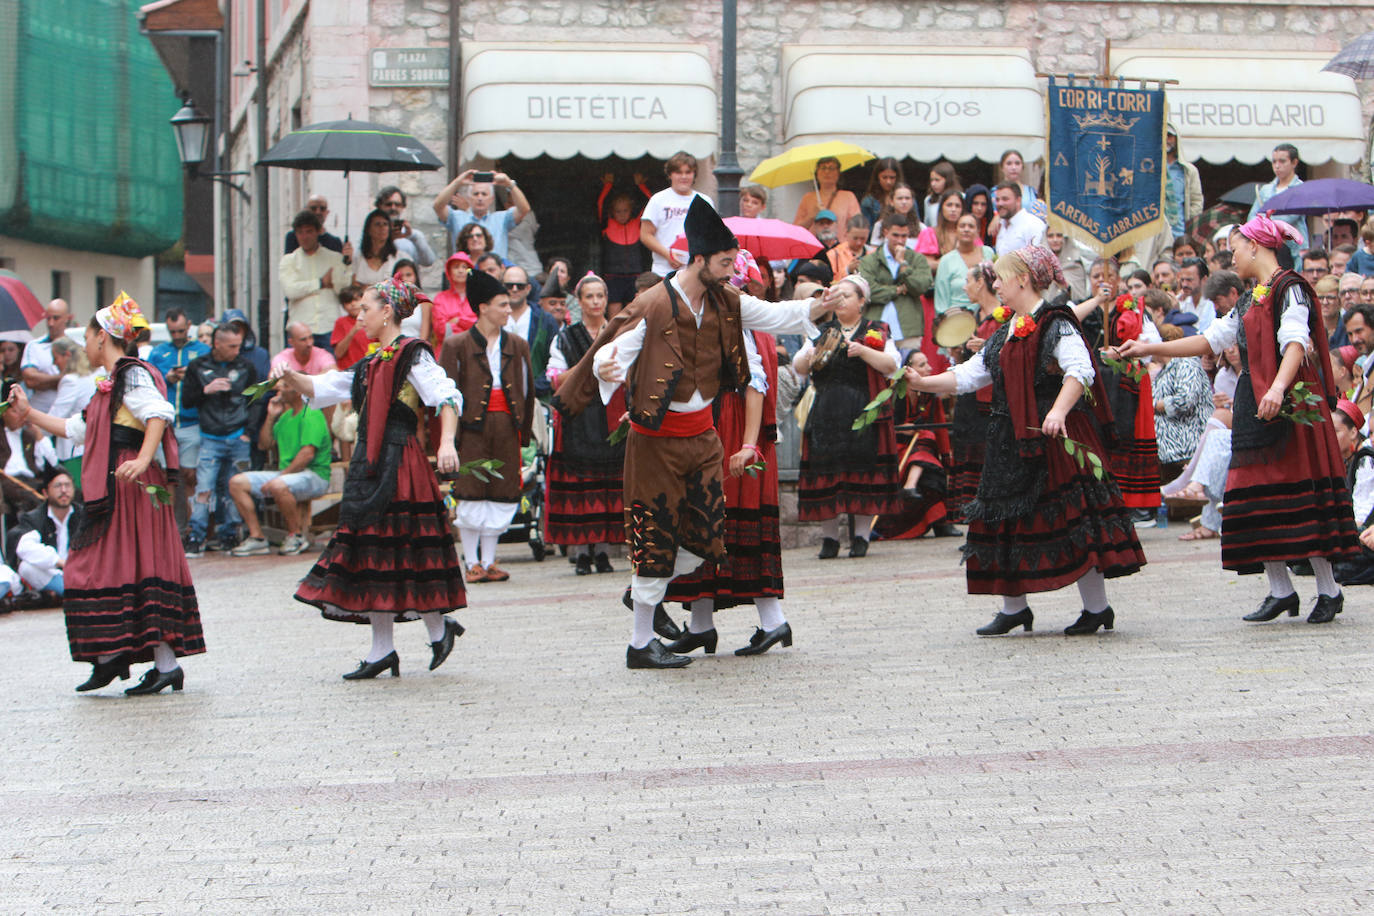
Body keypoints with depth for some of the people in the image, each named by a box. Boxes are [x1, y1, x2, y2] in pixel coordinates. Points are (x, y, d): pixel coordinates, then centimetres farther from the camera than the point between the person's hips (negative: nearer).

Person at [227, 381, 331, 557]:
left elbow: (307, 454, -21)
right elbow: (264, 445, 21)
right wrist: (271, 417, 9)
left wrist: (279, 477, -22)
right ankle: (257, 537, -6)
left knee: (278, 486, -40)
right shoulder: (286, 415, 18)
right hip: (286, 474, 9)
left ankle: (297, 535, -18)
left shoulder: (312, 415, -11)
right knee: (236, 482, -4)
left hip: (314, 475, -9)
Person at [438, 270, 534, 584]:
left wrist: (524, 433, 8)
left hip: (507, 426, 4)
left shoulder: (517, 346, 13)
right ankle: (472, 563, 5)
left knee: (501, 494, 4)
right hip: (472, 426, -4)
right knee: (470, 493, -3)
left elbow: (527, 391, 14)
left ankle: (489, 561, 12)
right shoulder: (457, 345, 1)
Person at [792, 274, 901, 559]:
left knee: (863, 472, -6)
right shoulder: (821, 333, 16)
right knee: (826, 473, -2)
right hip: (826, 414, 2)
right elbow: (798, 369, 10)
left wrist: (862, 351, -17)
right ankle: (829, 537, 5)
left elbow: (891, 365, -6)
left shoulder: (877, 333, 9)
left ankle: (861, 535, 2)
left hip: (864, 415, -2)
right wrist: (810, 356, -11)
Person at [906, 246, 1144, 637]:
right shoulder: (1005, 333, 17)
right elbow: (969, 375, 20)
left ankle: (1097, 608, 1)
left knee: (1070, 517, -7)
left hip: (1054, 438, -8)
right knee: (1005, 519, 8)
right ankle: (1013, 608, 18)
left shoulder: (1056, 325, -9)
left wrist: (1059, 411, -37)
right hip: (1011, 442, 8)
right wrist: (922, 383, 11)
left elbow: (1080, 370, -23)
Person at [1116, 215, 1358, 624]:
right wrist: (1149, 349, 24)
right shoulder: (1251, 301, 21)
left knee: (1297, 495, -10)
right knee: (1258, 496, 4)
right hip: (1254, 406, 9)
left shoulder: (1289, 288, -7)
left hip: (1288, 404, -9)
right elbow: (1210, 339, 26)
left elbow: (1295, 341, -22)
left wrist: (1278, 387, -38)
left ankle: (1328, 590, -5)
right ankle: (1280, 590, 9)